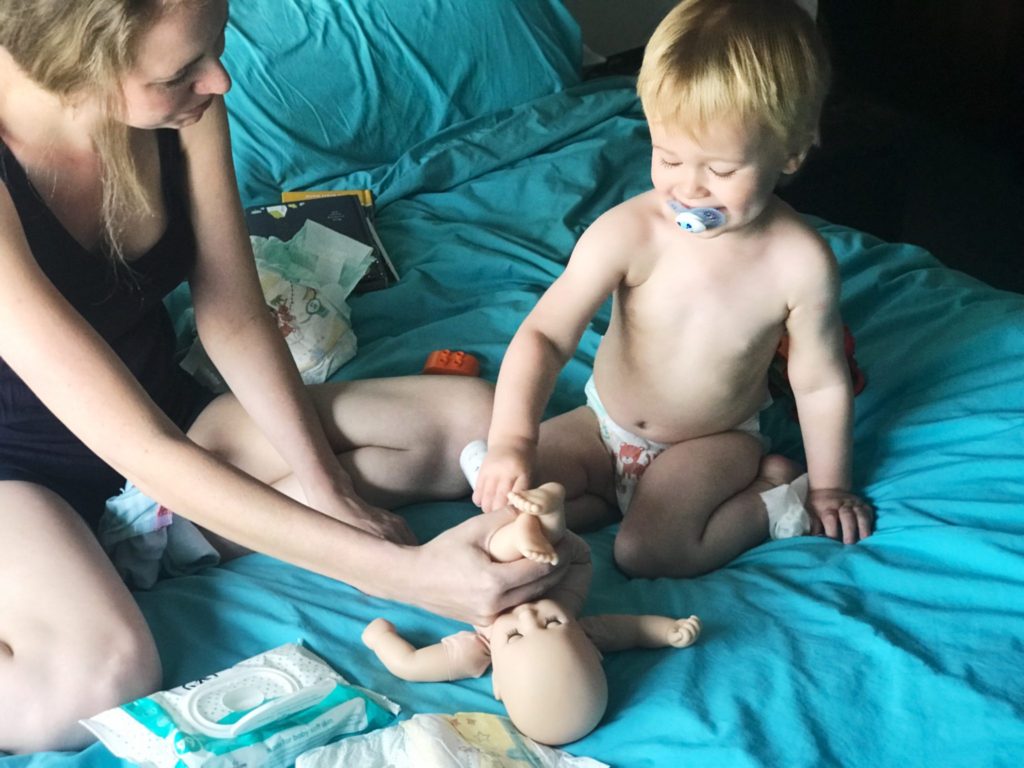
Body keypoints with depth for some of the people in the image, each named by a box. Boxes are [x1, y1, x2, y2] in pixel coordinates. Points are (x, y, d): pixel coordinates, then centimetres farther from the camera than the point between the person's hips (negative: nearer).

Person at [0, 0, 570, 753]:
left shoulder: (184, 100, -16)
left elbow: (234, 319, -4)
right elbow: (138, 449, -38)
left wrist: (323, 482, -12)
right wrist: (400, 571, -41)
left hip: (161, 408, 7)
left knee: (471, 420, -6)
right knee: (101, 676, -39)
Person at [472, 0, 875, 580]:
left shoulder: (800, 263, -25)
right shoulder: (627, 232, -26)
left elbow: (821, 385, -11)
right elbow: (545, 335, -29)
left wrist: (830, 490, 0)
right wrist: (511, 440, -45)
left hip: (714, 440, -3)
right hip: (606, 425, 4)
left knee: (649, 551, -26)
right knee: (508, 497, -12)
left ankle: (769, 501, 0)